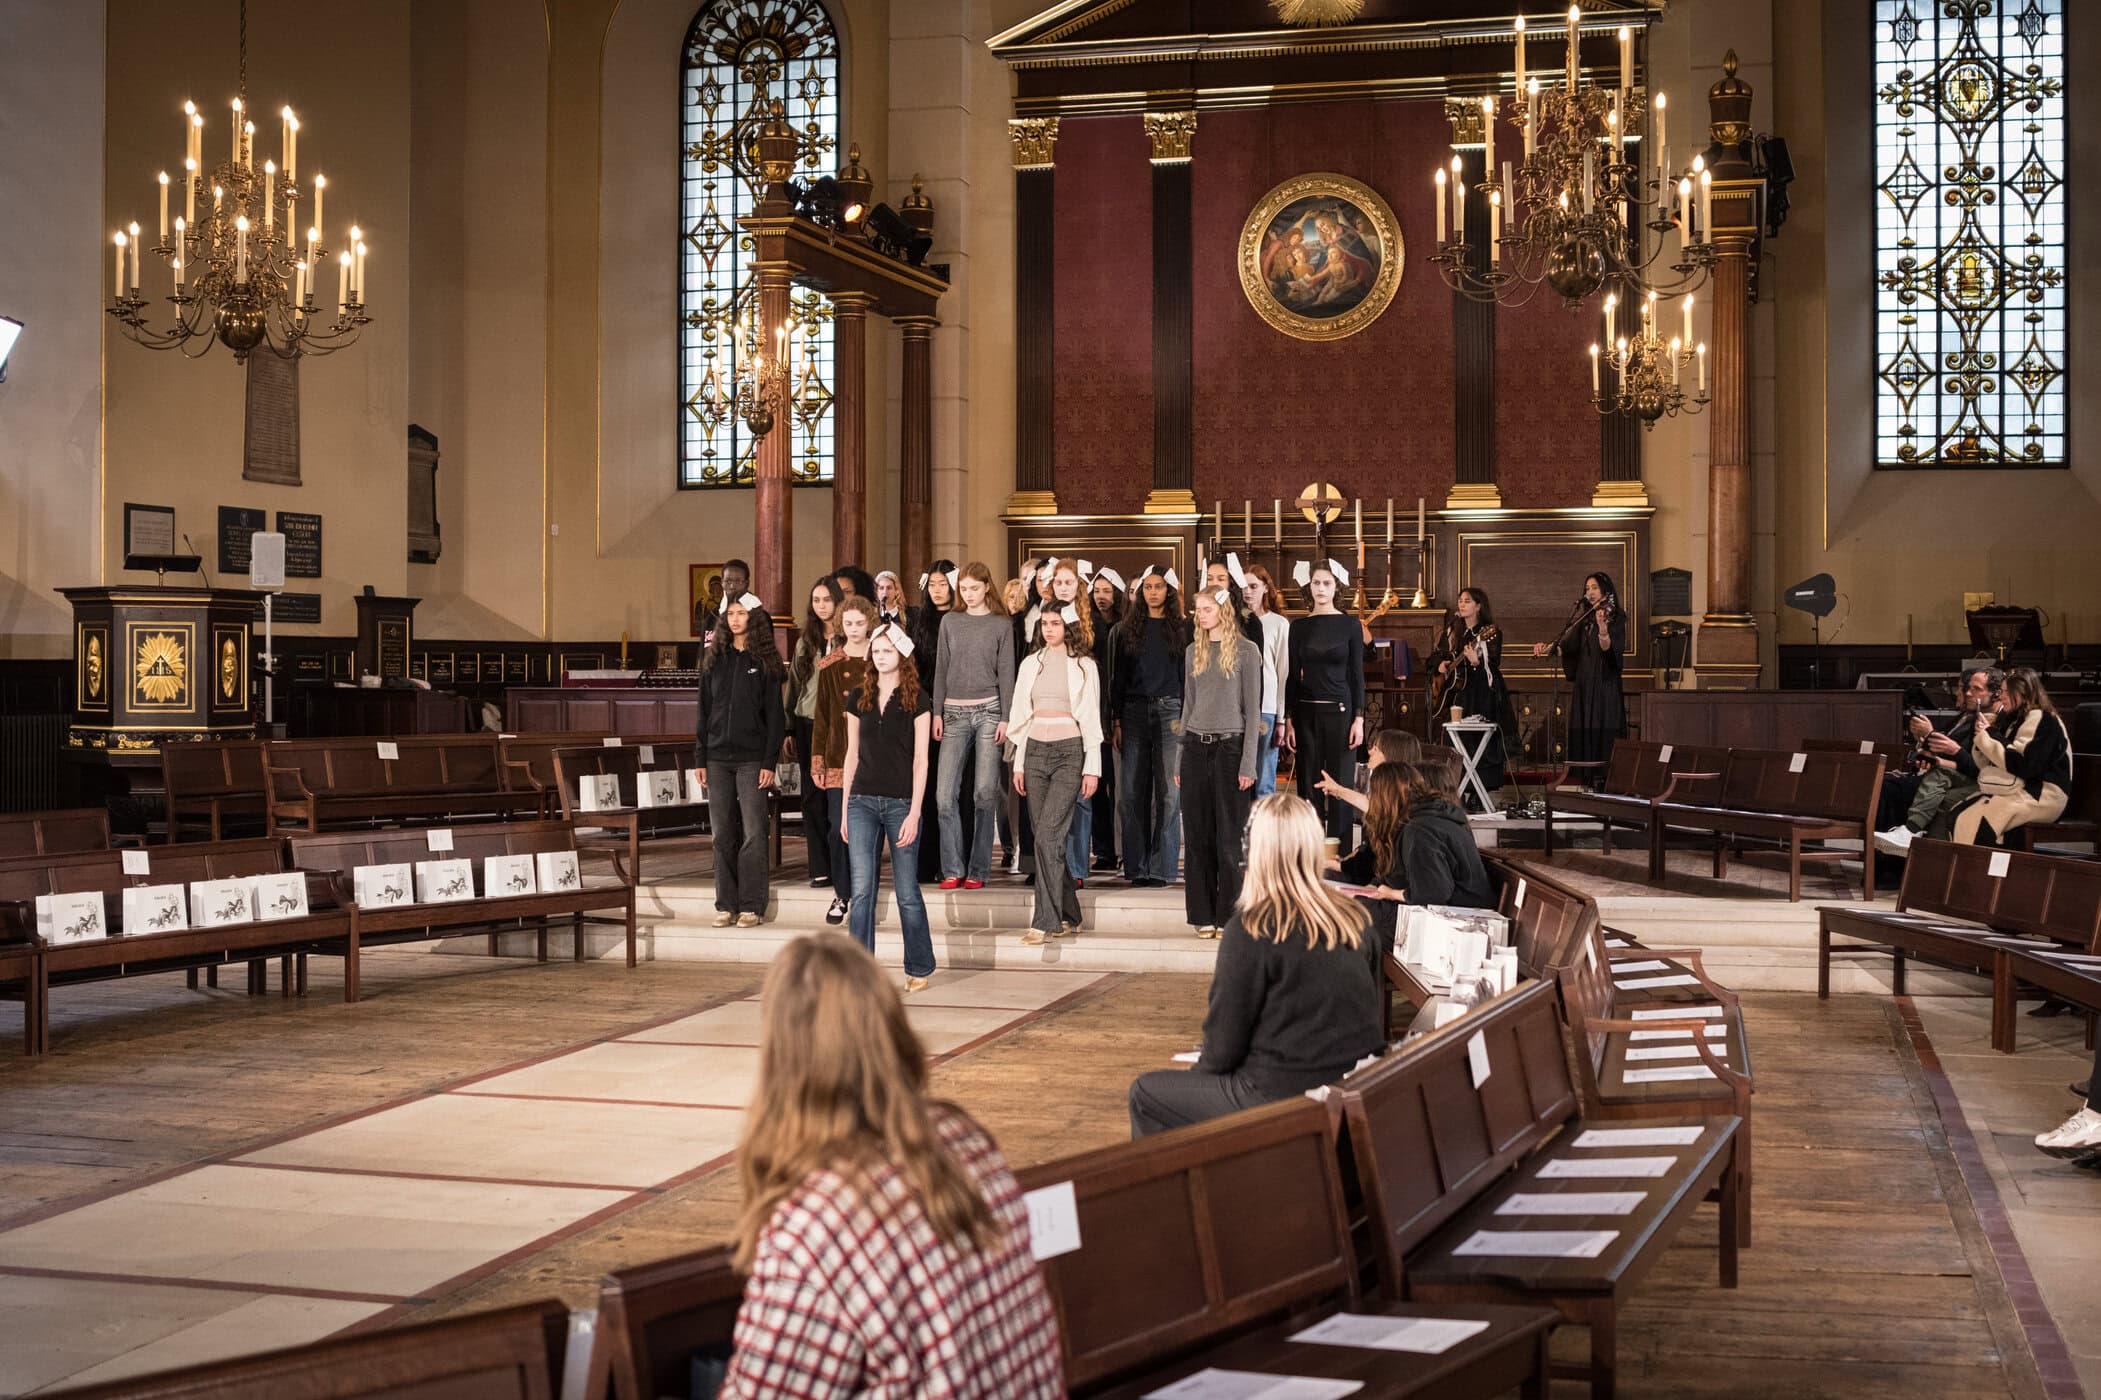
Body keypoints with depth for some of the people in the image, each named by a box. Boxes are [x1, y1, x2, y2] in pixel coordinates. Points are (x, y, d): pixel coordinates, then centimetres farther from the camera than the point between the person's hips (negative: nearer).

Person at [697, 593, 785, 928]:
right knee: (723, 834, 5)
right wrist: (700, 758, 6)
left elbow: (773, 714, -2)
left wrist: (770, 762, -9)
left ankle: (751, 906, 1)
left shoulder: (766, 661, 1)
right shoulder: (715, 659, 11)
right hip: (718, 757, 3)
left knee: (753, 834, -4)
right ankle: (726, 905, 10)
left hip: (752, 758, -3)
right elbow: (704, 710, 12)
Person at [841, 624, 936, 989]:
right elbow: (852, 755, 12)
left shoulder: (915, 701, -1)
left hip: (900, 803, -2)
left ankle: (919, 967, 18)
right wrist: (845, 808, 9)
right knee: (862, 889, -5)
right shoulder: (858, 699, 9)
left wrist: (914, 813, -11)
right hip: (863, 801, 3)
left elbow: (920, 760, -4)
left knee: (907, 891, 3)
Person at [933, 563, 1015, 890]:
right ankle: (952, 869, -1)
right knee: (946, 793, -6)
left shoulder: (1001, 625, 4)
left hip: (988, 710, -2)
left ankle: (978, 870, 3)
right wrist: (937, 712, 4)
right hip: (954, 712, 2)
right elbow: (941, 668, 11)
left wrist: (1005, 718, -5)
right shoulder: (950, 621, 11)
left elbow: (1006, 673, 2)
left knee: (985, 792, -3)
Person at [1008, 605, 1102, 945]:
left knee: (1047, 835, -15)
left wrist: (1092, 767, -6)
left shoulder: (1084, 666, 2)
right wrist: (1018, 763, 11)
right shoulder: (1031, 664, 13)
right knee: (1045, 836, 5)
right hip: (1035, 751, 5)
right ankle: (1067, 914, 17)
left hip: (1069, 751, -5)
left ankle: (1047, 921, -12)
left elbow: (1091, 718, 0)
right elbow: (1022, 715, 16)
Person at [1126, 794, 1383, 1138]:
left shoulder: (1250, 932, -17)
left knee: (1145, 1093, 13)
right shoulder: (1355, 918, 2)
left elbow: (1222, 1049, -11)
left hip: (1282, 1098, -7)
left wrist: (1204, 1066, 11)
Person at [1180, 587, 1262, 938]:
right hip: (1195, 747, 4)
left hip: (1229, 746, -4)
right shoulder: (1193, 652, 12)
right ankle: (1203, 915, 10)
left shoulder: (1246, 651, -2)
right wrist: (1179, 759, 11)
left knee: (1228, 837, -1)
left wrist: (1248, 764, -11)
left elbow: (1253, 709, -5)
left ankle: (1227, 915, 6)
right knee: (1197, 836, 4)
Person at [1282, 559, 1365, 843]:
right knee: (1309, 784, 4)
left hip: (1339, 710, -2)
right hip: (1306, 712, 2)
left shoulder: (1349, 625, 1)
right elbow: (1292, 675, 8)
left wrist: (1359, 718, -6)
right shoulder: (1299, 626, 7)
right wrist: (1288, 720, 2)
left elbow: (1357, 674, 0)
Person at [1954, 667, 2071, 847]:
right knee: (1958, 815, -15)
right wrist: (1981, 735, 0)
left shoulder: (2042, 720, -8)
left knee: (1979, 821, -27)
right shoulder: (2012, 719, 16)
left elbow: (2024, 766, -20)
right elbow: (1986, 765, 19)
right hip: (2017, 789, 8)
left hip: (2043, 796, -8)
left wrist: (1990, 734, -12)